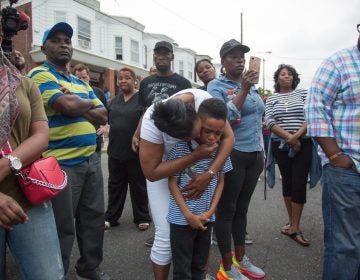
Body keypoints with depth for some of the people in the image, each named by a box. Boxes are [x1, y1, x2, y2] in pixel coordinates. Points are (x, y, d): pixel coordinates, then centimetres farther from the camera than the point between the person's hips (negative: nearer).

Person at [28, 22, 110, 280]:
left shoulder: (82, 83, 17)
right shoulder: (40, 75, -5)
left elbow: (103, 115, 10)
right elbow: (66, 105, -22)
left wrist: (78, 108, -9)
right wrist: (89, 104, -1)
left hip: (91, 159, 8)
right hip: (61, 163, -7)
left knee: (94, 218, 16)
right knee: (62, 227, 4)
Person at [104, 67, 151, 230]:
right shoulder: (115, 99, 11)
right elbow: (108, 118, 23)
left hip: (135, 151, -5)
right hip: (115, 150, 5)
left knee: (138, 185, 7)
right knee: (115, 185, 14)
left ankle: (142, 218, 22)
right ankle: (111, 217, 27)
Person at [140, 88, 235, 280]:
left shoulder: (204, 99, -28)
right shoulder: (152, 123, -35)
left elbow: (228, 137, -21)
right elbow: (151, 172, -32)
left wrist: (208, 174, -32)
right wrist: (196, 155, -37)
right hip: (162, 174, -3)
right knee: (166, 237, -7)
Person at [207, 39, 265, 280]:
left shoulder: (251, 86, 15)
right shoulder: (216, 86, -5)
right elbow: (223, 119, -19)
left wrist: (262, 152, 19)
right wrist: (243, 90, -22)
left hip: (253, 155, 7)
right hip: (232, 155, -7)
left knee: (242, 208, 16)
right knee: (227, 209, 2)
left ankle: (241, 259, 31)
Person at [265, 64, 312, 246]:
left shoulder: (303, 94, 7)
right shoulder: (272, 99, 8)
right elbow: (270, 122, -4)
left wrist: (296, 136, -17)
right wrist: (288, 137, -16)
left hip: (303, 144, -1)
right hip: (281, 145, 1)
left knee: (299, 184, -5)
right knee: (287, 182, 8)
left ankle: (294, 228, 2)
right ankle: (292, 221, 24)